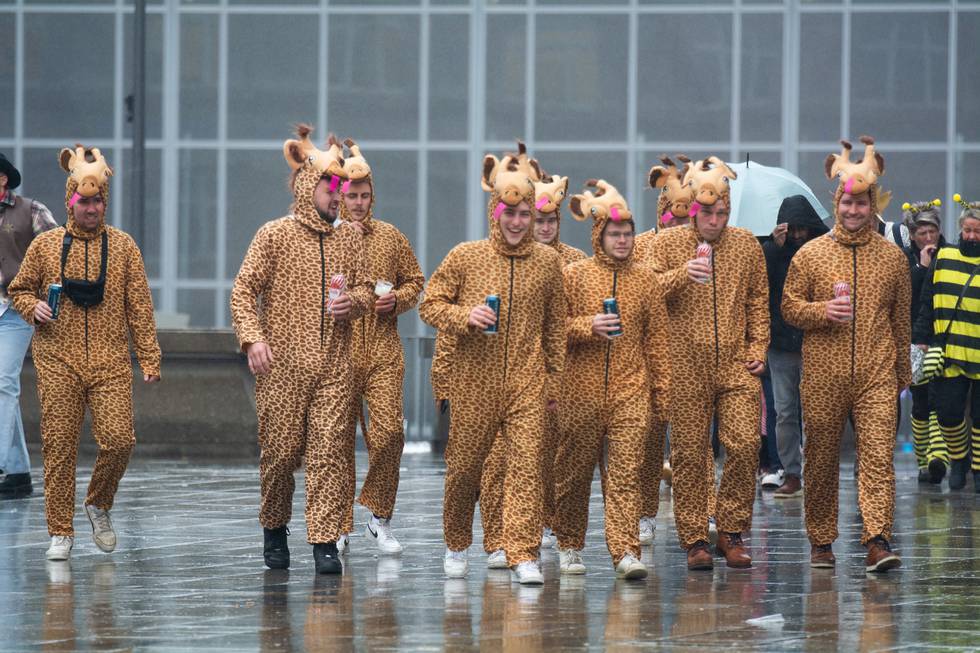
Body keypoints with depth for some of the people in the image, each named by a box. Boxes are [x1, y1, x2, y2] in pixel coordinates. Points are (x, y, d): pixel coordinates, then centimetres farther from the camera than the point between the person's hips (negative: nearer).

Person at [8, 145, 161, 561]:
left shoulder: (123, 247, 7)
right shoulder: (45, 246, 6)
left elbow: (139, 306, 7)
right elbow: (19, 290, 16)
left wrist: (149, 358, 2)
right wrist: (33, 307, -7)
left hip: (110, 363, 0)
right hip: (58, 362, 0)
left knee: (118, 439, -11)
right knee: (59, 446, -2)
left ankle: (99, 504, 17)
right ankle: (60, 532, 9)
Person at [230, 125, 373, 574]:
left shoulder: (348, 238, 12)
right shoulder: (275, 235, -1)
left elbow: (366, 288, 21)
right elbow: (244, 290, -2)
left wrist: (355, 301, -3)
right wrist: (253, 338, -14)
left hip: (334, 365, 3)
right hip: (283, 364, -3)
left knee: (330, 451, -6)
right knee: (280, 449, 2)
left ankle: (325, 542, -5)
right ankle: (274, 529, 24)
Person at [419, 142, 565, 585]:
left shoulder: (547, 262, 6)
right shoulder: (464, 257, 0)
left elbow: (555, 324, 14)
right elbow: (429, 304, 4)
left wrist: (555, 373, 13)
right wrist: (464, 316, -15)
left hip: (527, 383, 0)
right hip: (474, 383, 0)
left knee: (527, 464, -10)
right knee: (464, 465, 8)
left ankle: (523, 554, -10)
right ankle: (457, 545, 28)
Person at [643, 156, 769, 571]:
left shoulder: (747, 245, 11)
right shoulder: (668, 244, 3)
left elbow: (759, 301, 17)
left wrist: (758, 347, 8)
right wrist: (682, 273, -19)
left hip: (737, 366, 2)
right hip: (687, 368, -2)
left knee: (745, 444, -8)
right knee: (689, 454, -1)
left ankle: (732, 532, 4)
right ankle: (695, 539, 7)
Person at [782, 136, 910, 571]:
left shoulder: (892, 257, 8)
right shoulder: (810, 254, 5)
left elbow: (901, 318, 15)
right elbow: (788, 307, 7)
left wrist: (903, 370, 18)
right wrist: (823, 311, -12)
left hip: (877, 375, 0)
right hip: (823, 376, 0)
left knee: (878, 454, -12)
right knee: (821, 459, 6)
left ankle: (877, 540, -18)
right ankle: (821, 541, 19)